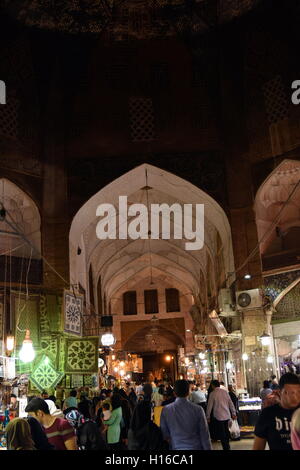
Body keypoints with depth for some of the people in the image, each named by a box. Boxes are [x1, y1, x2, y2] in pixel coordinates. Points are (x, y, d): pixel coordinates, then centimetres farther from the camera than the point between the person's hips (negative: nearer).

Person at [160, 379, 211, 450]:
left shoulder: (166, 410, -9)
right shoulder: (197, 410, -12)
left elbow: (164, 434, -1)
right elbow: (204, 435, -7)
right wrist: (208, 448, 3)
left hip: (176, 447, 1)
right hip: (195, 447, -1)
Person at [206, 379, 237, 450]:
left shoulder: (212, 394, -9)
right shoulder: (225, 392, 3)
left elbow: (209, 406, -6)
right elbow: (230, 403, 6)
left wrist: (208, 417, 3)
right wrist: (233, 413, 14)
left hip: (218, 416, -5)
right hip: (227, 415, 5)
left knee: (221, 434, 2)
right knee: (226, 431, 19)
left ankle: (226, 448, 1)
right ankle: (227, 447, 30)